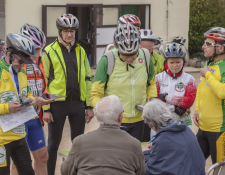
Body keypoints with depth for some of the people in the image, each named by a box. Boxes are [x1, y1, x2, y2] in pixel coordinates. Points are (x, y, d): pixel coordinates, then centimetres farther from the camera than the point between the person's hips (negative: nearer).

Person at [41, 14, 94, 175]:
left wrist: (90, 106, 7)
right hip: (57, 104, -4)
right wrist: (45, 108, -9)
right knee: (54, 143, 5)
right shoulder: (49, 52, -3)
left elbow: (88, 79, 12)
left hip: (78, 103, 4)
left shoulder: (80, 51, 10)